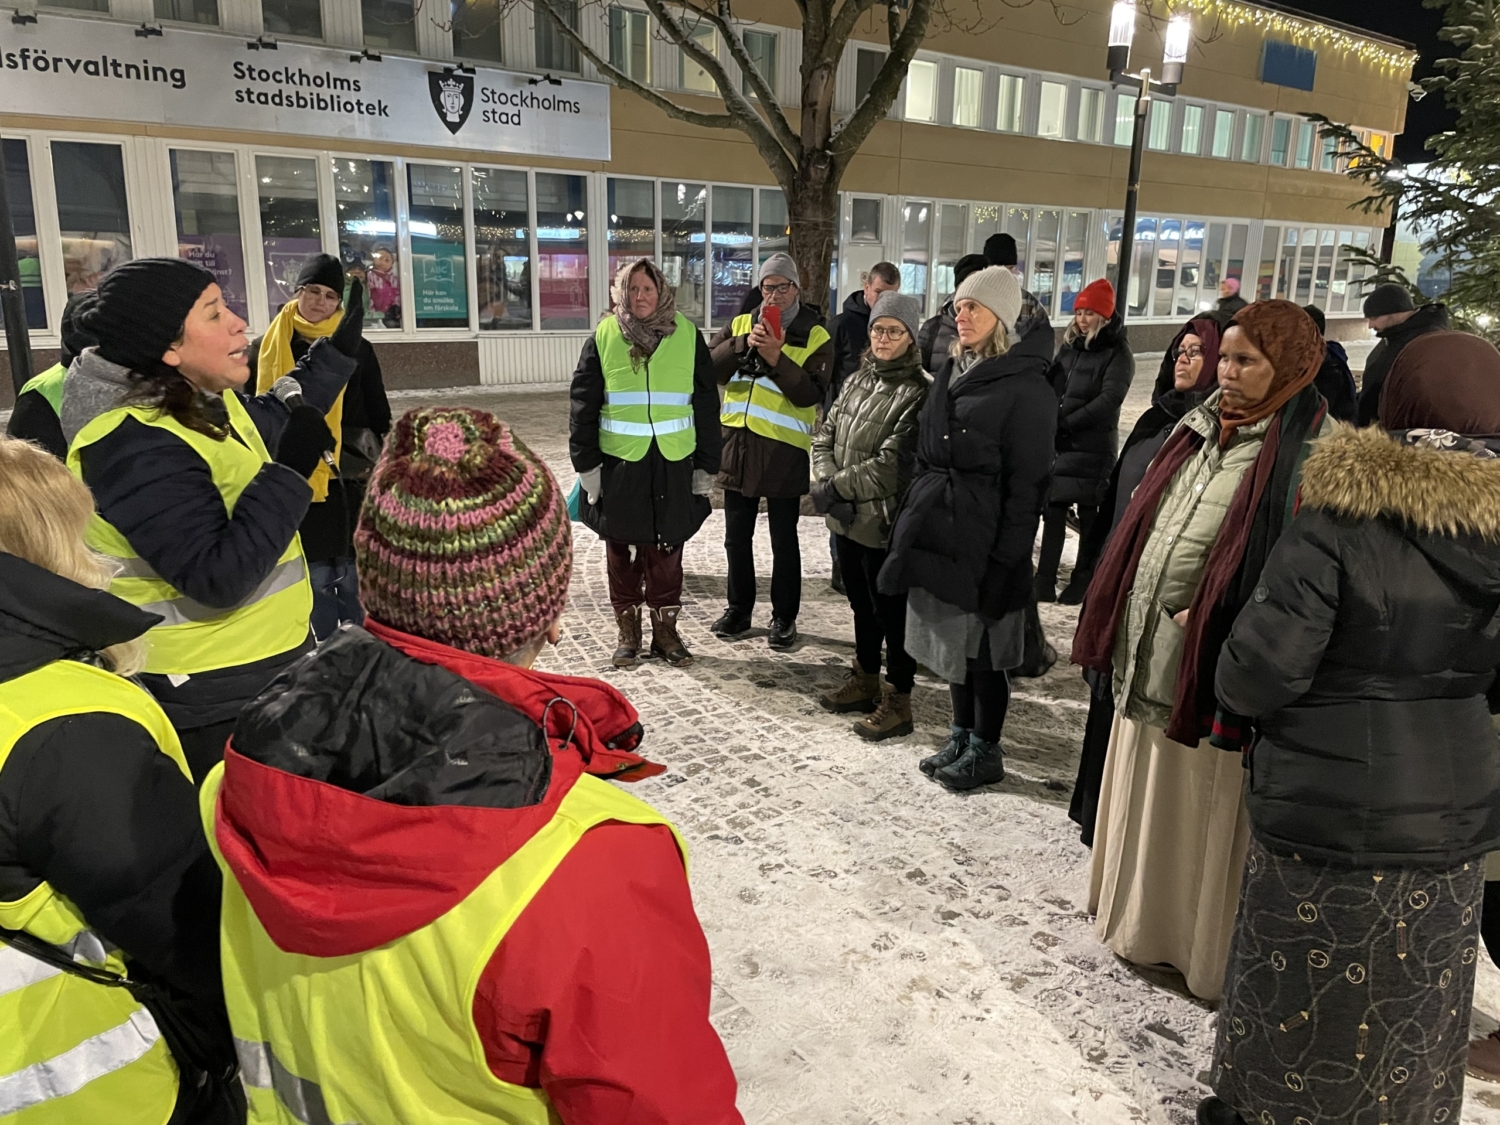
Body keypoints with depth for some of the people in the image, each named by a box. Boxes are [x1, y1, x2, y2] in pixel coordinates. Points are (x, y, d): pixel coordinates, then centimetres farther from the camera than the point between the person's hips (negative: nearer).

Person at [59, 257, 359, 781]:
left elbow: (267, 427, 27)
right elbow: (218, 577, -32)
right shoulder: (137, 447, -26)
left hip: (264, 663, 10)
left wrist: (333, 357, 20)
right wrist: (289, 472, -30)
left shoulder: (202, 401, 3)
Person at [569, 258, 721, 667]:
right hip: (619, 463, 0)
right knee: (622, 550, 9)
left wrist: (706, 466, 4)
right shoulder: (604, 336, 0)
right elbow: (583, 407, 3)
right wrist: (586, 464, -1)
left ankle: (666, 629, 22)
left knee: (666, 551, 8)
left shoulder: (687, 335, 2)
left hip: (673, 463, 0)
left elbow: (707, 406, 5)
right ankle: (628, 631, 22)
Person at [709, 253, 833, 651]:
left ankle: (784, 618, 19)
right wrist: (745, 343, -18)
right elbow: (709, 368, -5)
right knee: (737, 537, 14)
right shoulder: (740, 324, 8)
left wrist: (776, 357, -23)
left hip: (784, 450, -4)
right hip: (736, 443, 4)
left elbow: (809, 394, -14)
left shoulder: (815, 336, -3)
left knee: (783, 541, 6)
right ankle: (738, 609, 29)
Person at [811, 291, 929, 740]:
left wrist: (836, 486, -16)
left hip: (885, 522, -7)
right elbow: (825, 435, 10)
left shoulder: (918, 392, -13)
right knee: (861, 604, 21)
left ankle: (898, 701, 16)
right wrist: (828, 482, -8)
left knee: (891, 611, 3)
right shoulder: (858, 380, 10)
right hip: (846, 517, 7)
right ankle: (865, 681, 37)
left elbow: (894, 464, -20)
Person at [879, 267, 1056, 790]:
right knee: (952, 642, 17)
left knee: (982, 648, 4)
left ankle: (985, 751, 21)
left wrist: (1006, 559, -17)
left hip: (982, 540, -7)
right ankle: (961, 736, 33)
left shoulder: (1025, 388, -11)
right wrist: (910, 523, 11)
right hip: (939, 532, 7)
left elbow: (1027, 484, -14)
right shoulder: (950, 374, 12)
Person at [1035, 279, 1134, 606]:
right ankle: (1044, 583, 11)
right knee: (1053, 510, 5)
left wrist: (1065, 423, -19)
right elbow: (1049, 385, 14)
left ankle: (1082, 584, 11)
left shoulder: (1118, 353, -4)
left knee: (1089, 515, 3)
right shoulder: (1070, 345, 14)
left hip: (1092, 447, -5)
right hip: (1056, 443, 5)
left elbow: (1109, 400, -16)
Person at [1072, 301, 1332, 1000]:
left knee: (1205, 809, 7)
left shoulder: (1309, 452, -12)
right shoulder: (1198, 431, 10)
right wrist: (1124, 622, 9)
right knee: (1148, 799, 18)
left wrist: (1208, 621, -18)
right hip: (1149, 653, 7)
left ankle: (1208, 950, 27)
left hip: (1215, 662, -7)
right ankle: (1145, 922, 38)